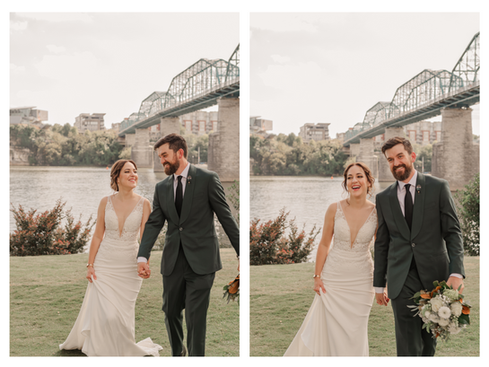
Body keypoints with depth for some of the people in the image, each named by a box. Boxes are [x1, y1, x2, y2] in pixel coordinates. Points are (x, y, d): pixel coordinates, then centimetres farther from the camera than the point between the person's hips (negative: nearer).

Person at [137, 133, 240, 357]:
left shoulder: (207, 179, -3)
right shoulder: (161, 188, 10)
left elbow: (226, 217, -3)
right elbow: (153, 223, 3)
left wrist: (240, 253, -5)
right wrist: (143, 257, -11)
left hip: (201, 260, -5)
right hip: (173, 261, 5)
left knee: (195, 317, -5)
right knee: (170, 311, 13)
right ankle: (177, 353, 35)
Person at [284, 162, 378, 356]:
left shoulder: (376, 212, -6)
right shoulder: (334, 209, -7)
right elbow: (324, 245, 1)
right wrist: (317, 276, -1)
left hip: (361, 281, 1)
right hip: (333, 278, 0)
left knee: (355, 332, 10)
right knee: (332, 331, 4)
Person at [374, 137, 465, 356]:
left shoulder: (438, 188, 1)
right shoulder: (384, 198, 8)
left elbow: (453, 232, -2)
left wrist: (456, 272, -15)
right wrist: (379, 284, 13)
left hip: (435, 277, 0)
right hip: (402, 280, 1)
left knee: (429, 342, 12)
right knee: (408, 347, -7)